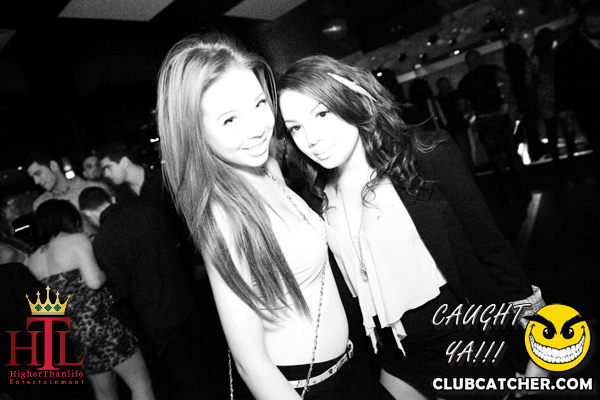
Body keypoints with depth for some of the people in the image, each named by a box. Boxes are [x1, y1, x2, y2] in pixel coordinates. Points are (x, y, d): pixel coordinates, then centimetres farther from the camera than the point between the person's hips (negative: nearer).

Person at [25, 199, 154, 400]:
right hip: (100, 325, -7)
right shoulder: (77, 240, -9)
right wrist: (104, 273, 0)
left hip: (72, 337, 8)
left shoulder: (33, 261, 10)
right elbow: (94, 281, -20)